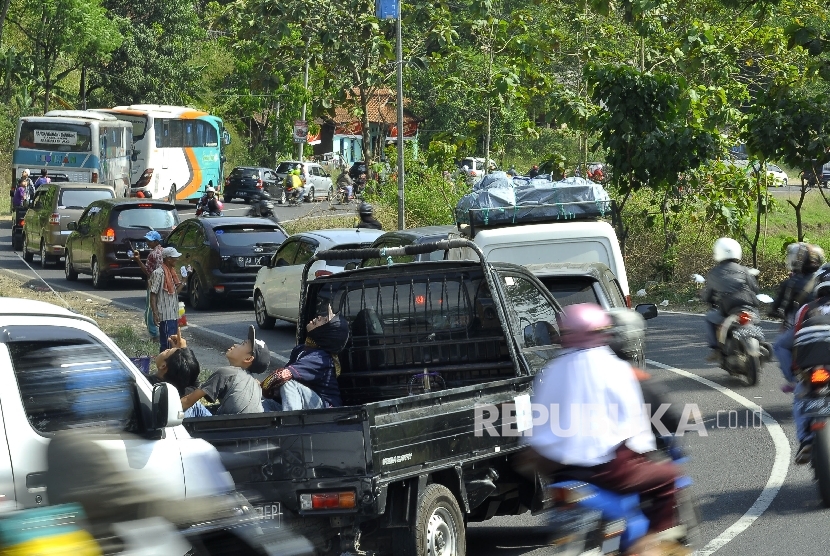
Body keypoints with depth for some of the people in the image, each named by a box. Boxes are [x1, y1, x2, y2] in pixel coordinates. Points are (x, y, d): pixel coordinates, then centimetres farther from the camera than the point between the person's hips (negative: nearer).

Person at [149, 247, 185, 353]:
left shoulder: (172, 272, 13)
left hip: (173, 314, 9)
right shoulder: (159, 273, -13)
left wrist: (180, 284, 1)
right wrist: (155, 314, -19)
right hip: (165, 315, -9)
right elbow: (153, 295, -14)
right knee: (166, 343, -9)